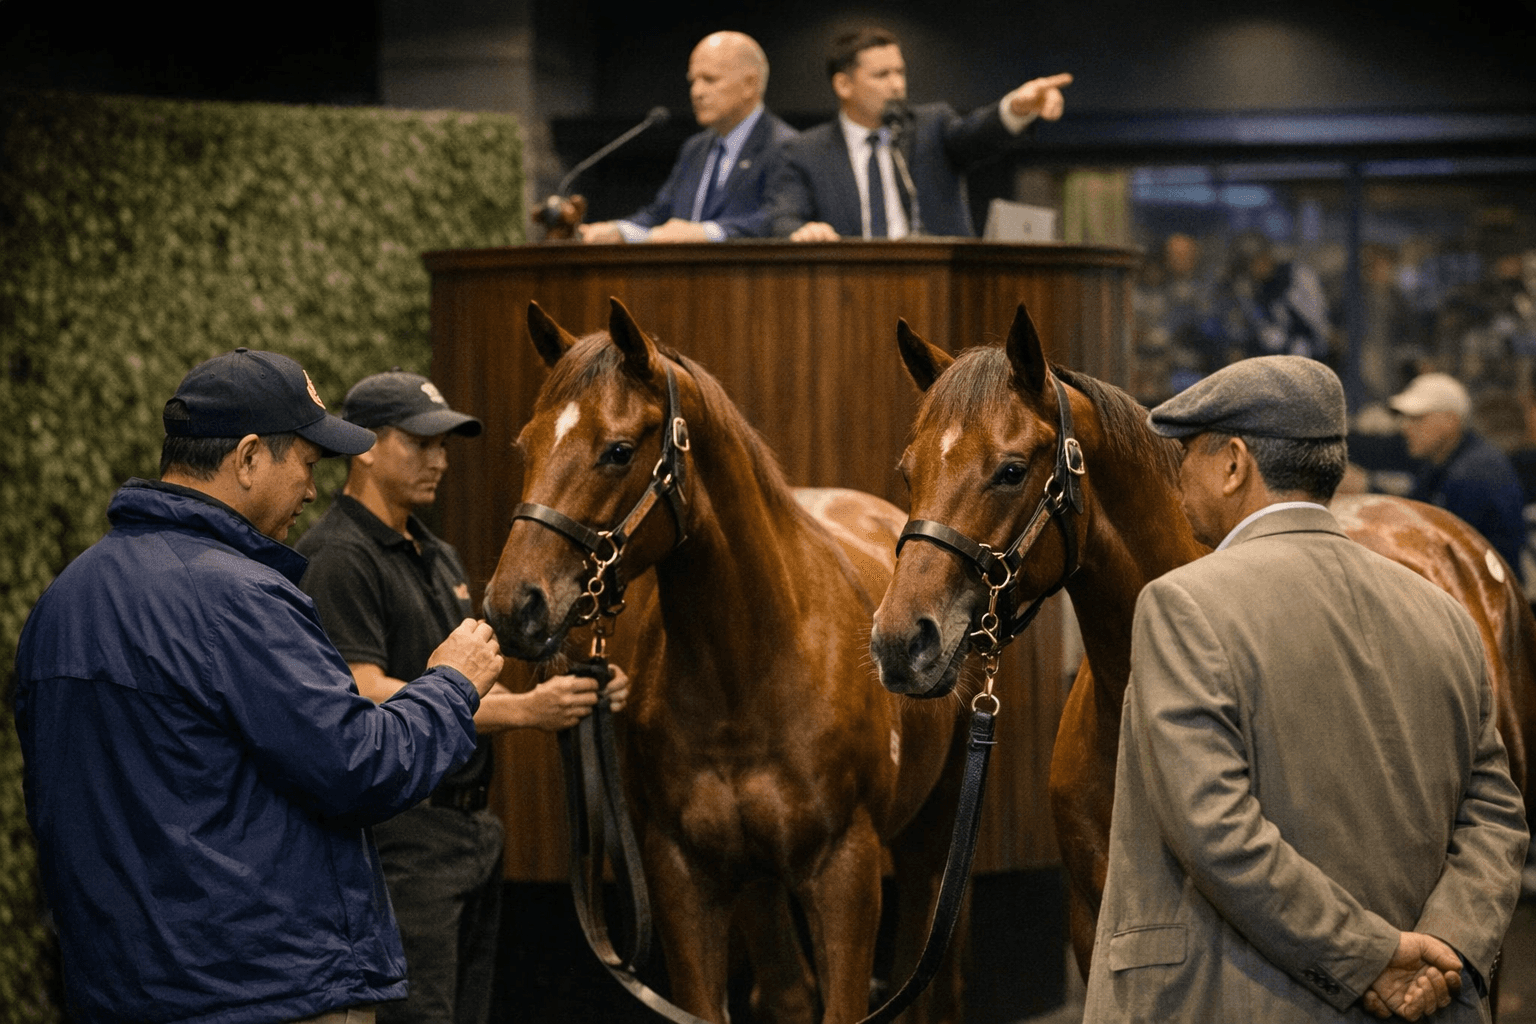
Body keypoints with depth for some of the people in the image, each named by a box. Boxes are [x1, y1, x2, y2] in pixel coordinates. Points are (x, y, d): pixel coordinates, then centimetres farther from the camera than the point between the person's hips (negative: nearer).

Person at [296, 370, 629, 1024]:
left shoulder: (439, 558, 18)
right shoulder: (337, 557, -12)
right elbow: (372, 699, -21)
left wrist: (571, 702, -2)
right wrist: (524, 710, -22)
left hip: (472, 830, 10)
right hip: (399, 839, -10)